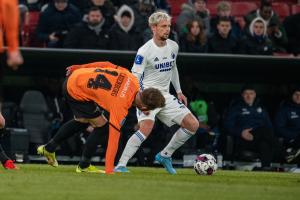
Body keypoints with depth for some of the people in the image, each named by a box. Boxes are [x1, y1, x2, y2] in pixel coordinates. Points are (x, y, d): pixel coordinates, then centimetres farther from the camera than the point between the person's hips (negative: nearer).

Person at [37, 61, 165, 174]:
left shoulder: (132, 80, -11)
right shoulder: (120, 107, -27)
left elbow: (107, 65, 0)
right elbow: (113, 139, -26)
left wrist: (78, 67, 13)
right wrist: (109, 171, -24)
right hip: (76, 92, -8)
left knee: (82, 121, 28)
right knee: (101, 125, -4)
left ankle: (49, 148, 40)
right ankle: (84, 166, 10)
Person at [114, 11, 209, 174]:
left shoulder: (173, 47, 6)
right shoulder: (144, 51, -15)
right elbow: (135, 76, -14)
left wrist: (179, 92, 22)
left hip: (165, 96, 7)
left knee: (193, 125, 0)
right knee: (146, 128, -31)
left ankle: (165, 155, 13)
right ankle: (120, 165, -26)